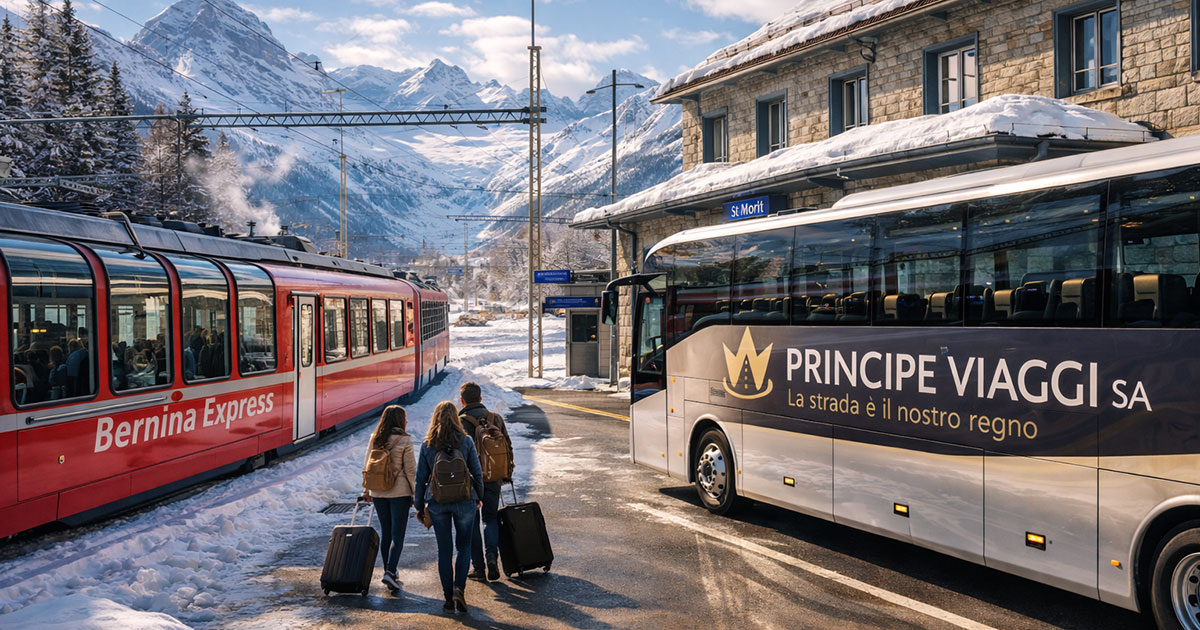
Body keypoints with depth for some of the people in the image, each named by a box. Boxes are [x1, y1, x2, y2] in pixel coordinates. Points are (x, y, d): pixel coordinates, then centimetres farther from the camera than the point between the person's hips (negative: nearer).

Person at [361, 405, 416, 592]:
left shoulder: (374, 439, 4)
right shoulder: (404, 440, -10)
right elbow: (410, 470, -9)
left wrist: (366, 490, 18)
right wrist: (415, 494, -3)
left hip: (378, 492, 5)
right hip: (400, 492, -5)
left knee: (385, 533, 15)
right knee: (397, 534, -1)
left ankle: (388, 571, 22)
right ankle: (390, 572, -12)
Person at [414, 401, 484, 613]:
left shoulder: (427, 445, -1)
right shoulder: (466, 441, -4)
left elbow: (421, 478, 2)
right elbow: (477, 473, -1)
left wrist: (420, 506, 10)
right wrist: (478, 497, 13)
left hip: (437, 501, 1)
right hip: (464, 500, -1)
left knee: (444, 550, 9)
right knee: (464, 546, 13)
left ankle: (448, 598, 12)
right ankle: (459, 588, -4)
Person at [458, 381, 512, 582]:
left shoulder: (461, 422, -10)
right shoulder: (496, 419, 7)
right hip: (493, 480, 4)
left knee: (471, 522, 7)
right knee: (491, 518, 15)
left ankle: (478, 566, 9)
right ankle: (492, 555, -6)